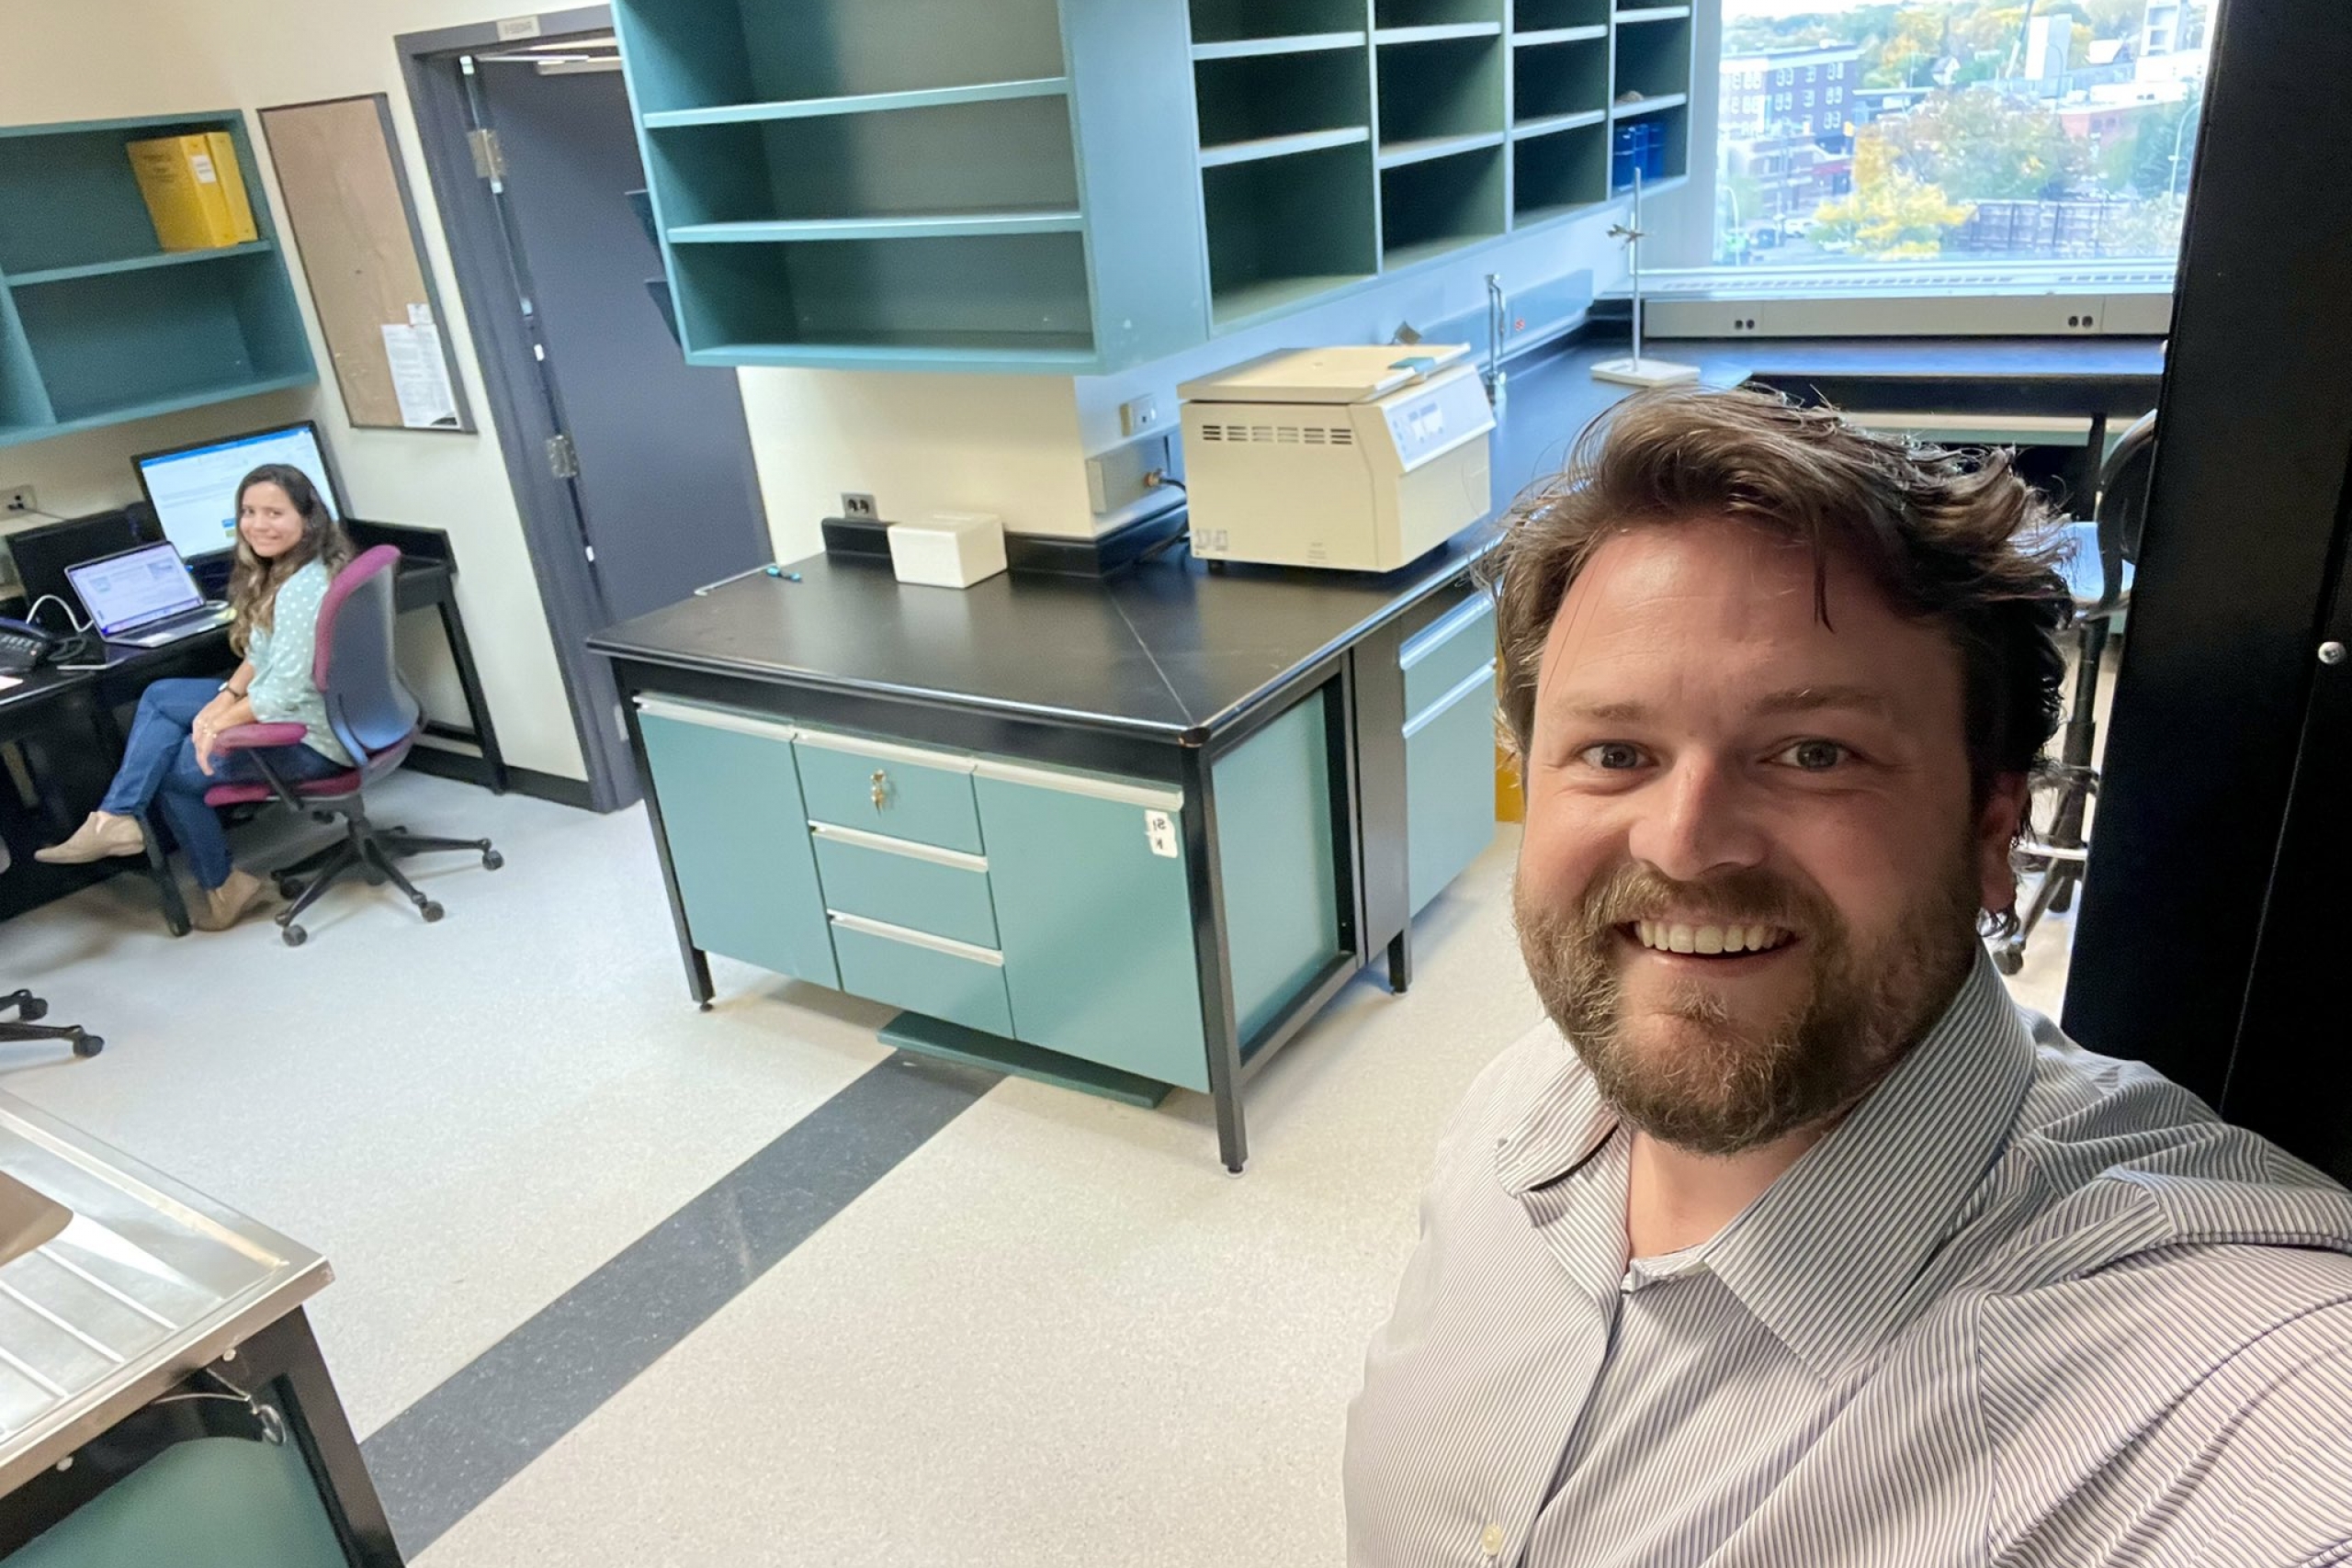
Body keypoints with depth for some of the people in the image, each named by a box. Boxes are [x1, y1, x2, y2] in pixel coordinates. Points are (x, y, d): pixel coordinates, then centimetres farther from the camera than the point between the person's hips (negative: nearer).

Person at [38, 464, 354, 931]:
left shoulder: (302, 590, -27)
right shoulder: (277, 570, 6)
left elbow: (285, 693, -28)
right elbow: (262, 655, 15)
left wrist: (216, 725, -14)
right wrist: (226, 697, -2)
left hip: (312, 737, -10)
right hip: (295, 707, 10)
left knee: (173, 768, 10)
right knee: (159, 697, 11)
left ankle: (222, 888, 25)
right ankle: (116, 818, 5)